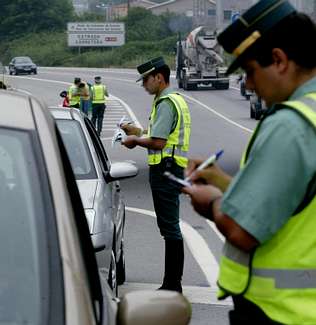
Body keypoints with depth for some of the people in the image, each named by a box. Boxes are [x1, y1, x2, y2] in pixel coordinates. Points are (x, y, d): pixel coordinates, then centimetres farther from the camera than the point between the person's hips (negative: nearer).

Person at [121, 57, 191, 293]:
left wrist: (135, 140, -4)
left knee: (170, 228, -7)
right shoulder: (176, 100, 19)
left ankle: (173, 284, -4)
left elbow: (158, 142, -21)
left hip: (165, 171, -11)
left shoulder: (166, 103, -14)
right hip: (171, 169, 11)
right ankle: (172, 283, 19)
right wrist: (139, 133, 18)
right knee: (170, 227, 13)